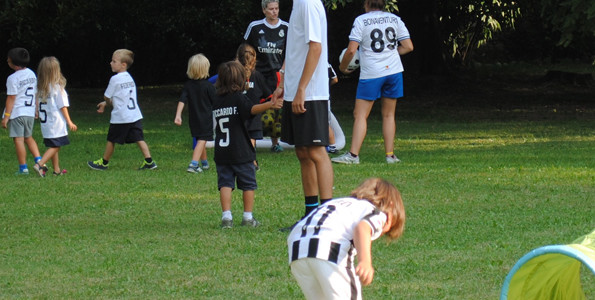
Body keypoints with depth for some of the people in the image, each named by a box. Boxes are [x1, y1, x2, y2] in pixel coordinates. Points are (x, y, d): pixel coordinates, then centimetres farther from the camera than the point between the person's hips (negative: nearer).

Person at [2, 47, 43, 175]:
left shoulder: (13, 78, -15)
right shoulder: (31, 74, 8)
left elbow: (11, 98, -15)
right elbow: (36, 93, 14)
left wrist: (6, 116, -12)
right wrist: (36, 110, 24)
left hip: (17, 113, -7)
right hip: (30, 112, 7)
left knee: (18, 140, -2)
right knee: (28, 137, 21)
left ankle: (23, 168, -1)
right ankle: (39, 160, 11)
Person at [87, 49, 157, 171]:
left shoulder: (115, 79, -12)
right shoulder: (129, 77, 12)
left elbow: (107, 97, -5)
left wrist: (107, 102, 19)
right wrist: (105, 103, 29)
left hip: (120, 117, -6)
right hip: (135, 115, 6)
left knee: (111, 140, 8)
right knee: (139, 138, 4)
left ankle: (104, 163, 21)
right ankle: (149, 161, -6)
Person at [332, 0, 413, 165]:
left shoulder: (361, 20, -5)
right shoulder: (395, 19, 7)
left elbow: (351, 50, -11)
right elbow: (408, 47, 6)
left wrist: (342, 67, 6)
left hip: (370, 74, -4)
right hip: (393, 71, 4)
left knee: (360, 115, -2)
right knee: (388, 114, 12)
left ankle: (353, 154, -11)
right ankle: (390, 154, 9)